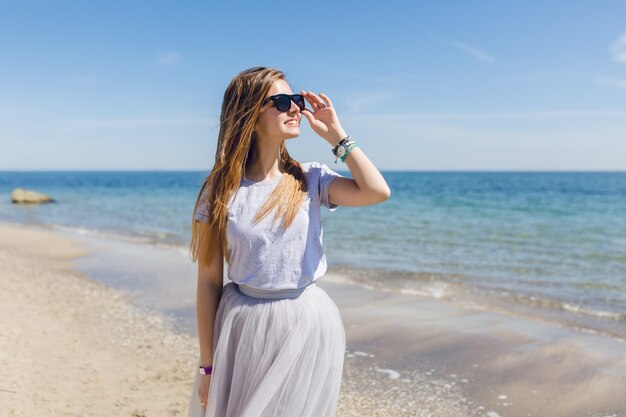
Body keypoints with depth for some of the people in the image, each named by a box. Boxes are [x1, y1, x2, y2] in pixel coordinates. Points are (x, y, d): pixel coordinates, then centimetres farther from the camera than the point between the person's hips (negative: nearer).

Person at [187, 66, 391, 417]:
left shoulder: (310, 179, 0)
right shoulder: (221, 192, -5)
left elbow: (377, 191, -17)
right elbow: (209, 282, -5)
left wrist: (335, 134, -8)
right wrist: (208, 364, -3)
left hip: (308, 324, 2)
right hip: (243, 328, -1)